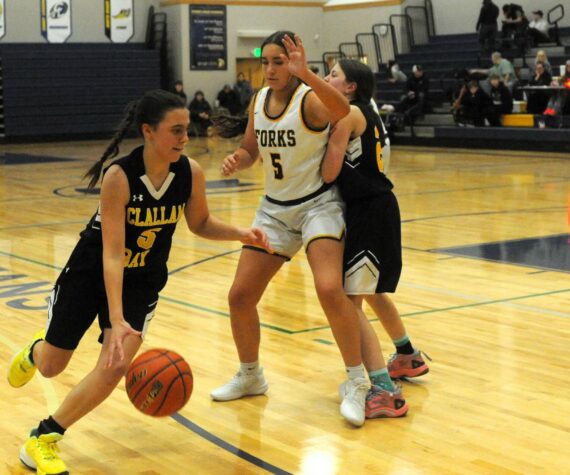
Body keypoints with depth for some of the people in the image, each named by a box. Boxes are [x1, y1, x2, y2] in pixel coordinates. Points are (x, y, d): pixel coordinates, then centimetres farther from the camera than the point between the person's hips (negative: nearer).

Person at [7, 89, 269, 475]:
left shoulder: (191, 173, -17)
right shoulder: (119, 175, -30)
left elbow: (201, 224, 2)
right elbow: (112, 254, -32)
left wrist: (241, 233, -17)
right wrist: (116, 321, -40)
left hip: (142, 281, 3)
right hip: (91, 271, -3)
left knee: (116, 366, -15)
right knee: (51, 367, 10)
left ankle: (45, 438, 6)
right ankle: (35, 351, 51)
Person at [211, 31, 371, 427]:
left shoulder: (310, 99, -18)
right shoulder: (259, 100, 2)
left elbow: (342, 110, -42)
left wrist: (305, 74, -54)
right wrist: (236, 161, -7)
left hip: (318, 204, -6)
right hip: (275, 208, 7)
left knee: (329, 289, -27)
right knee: (240, 296, 5)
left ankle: (357, 382, -9)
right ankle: (251, 376, 29)